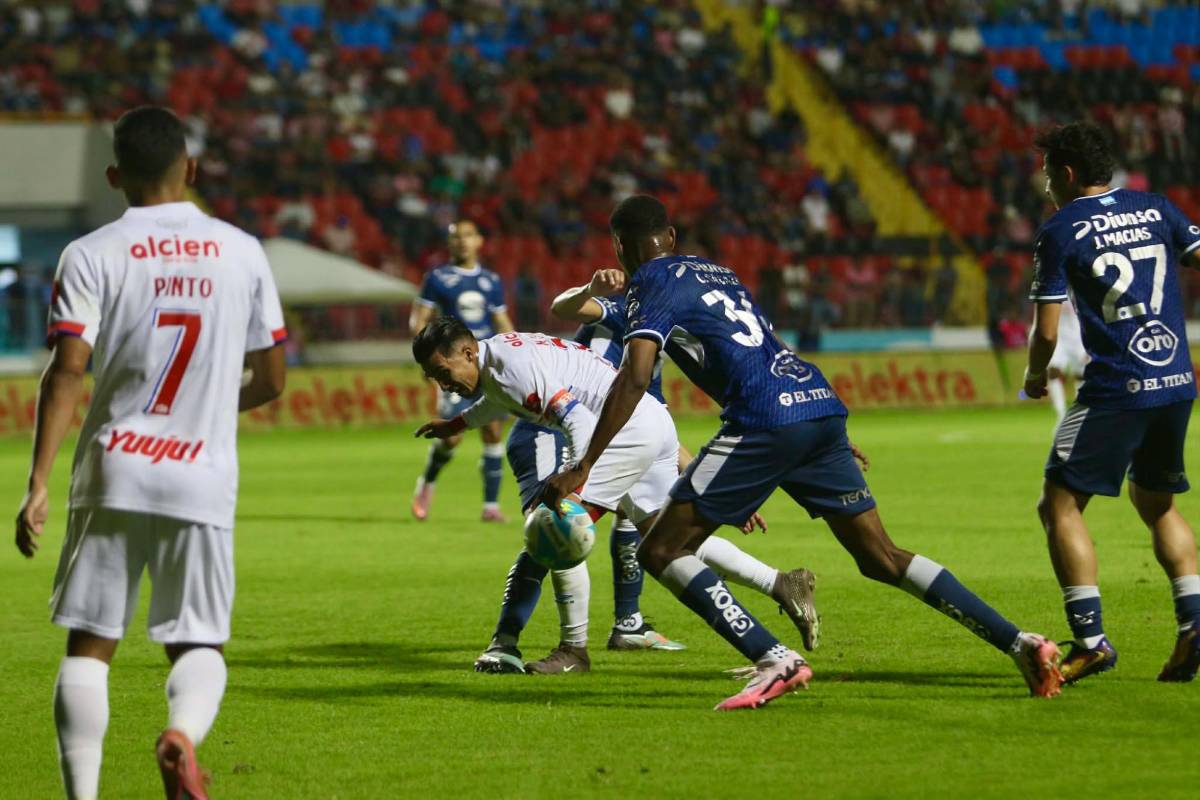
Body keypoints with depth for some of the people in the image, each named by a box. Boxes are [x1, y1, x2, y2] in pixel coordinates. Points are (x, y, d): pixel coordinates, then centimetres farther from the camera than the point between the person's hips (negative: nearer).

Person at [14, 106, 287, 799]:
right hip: (204, 478, 1)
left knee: (90, 644, 8)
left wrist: (39, 484, -12)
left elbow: (67, 373, -11)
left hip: (113, 477, -1)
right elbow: (270, 382, 11)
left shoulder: (91, 256, -2)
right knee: (200, 643, 9)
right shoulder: (242, 252, 6)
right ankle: (183, 731, -22)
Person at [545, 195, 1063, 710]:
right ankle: (1019, 643, 6)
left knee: (661, 552, -3)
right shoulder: (715, 271, 28)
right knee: (881, 557, 14)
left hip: (766, 421, -8)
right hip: (821, 402, 8)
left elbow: (634, 379, -10)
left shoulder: (654, 285, 4)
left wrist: (584, 467, -10)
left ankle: (774, 660, -17)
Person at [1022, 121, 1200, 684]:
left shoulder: (1060, 232, -2)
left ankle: (1090, 638, -10)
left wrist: (1034, 376, 15)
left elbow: (1046, 330, -4)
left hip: (1115, 388, -6)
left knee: (1060, 505, 1)